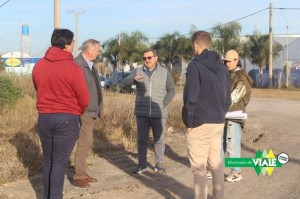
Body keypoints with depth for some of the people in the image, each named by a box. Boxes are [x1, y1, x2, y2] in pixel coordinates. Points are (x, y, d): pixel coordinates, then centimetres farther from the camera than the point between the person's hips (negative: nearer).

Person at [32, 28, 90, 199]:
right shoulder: (73, 68, -15)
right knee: (60, 161, 0)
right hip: (67, 118, -5)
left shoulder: (39, 66, 2)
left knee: (47, 159, 16)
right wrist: (77, 113, 13)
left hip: (44, 117, 5)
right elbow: (84, 99, -7)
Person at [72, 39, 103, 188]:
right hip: (83, 111, -10)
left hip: (92, 111, 10)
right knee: (85, 142, -8)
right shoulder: (77, 64, -16)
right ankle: (78, 176, 1)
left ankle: (82, 172, 23)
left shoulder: (91, 65, 14)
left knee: (86, 142, 14)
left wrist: (98, 108, 16)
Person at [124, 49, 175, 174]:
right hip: (142, 113, 1)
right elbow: (125, 82, -9)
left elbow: (171, 91, 5)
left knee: (159, 140, 5)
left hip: (158, 114, -1)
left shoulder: (164, 72, 3)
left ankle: (159, 164, 16)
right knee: (142, 139, 5)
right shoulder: (138, 71, 4)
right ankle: (142, 165, 11)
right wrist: (134, 79, -31)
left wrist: (163, 104, -7)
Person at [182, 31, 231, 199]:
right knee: (216, 163, 15)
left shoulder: (195, 65, -12)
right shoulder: (222, 67, 10)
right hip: (218, 123, 7)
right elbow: (227, 98, 12)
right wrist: (220, 115, 16)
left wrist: (189, 122, -9)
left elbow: (191, 98, -17)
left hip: (200, 124, -7)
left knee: (199, 167, 0)